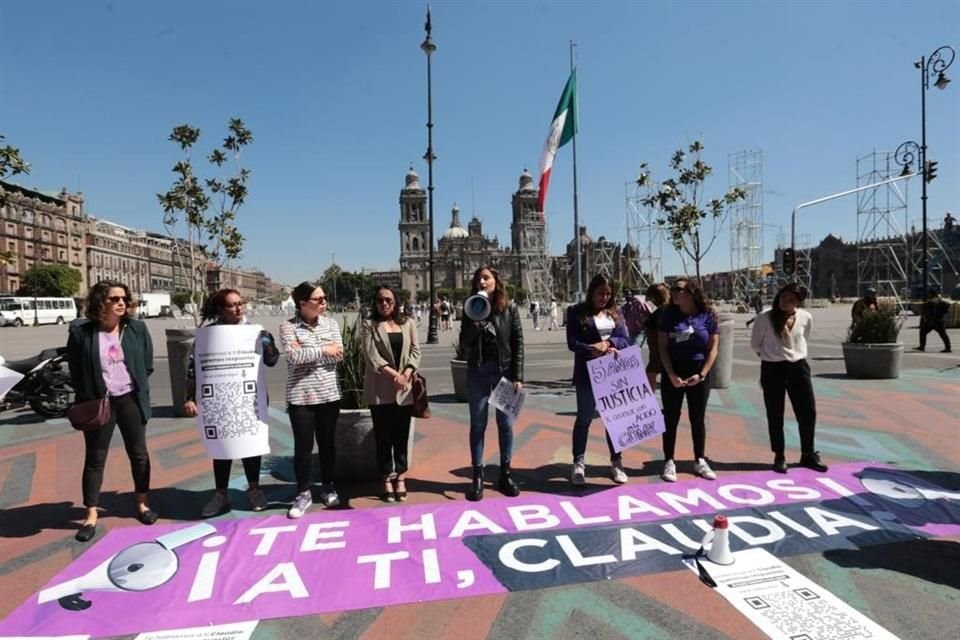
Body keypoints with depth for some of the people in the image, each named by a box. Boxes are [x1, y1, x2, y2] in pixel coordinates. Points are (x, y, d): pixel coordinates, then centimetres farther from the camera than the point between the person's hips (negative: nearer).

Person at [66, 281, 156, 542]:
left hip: (130, 400, 2)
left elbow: (148, 364, 6)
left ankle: (142, 504, 27)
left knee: (139, 454, 10)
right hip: (97, 403, -2)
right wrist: (86, 398, -1)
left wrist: (140, 390, 3)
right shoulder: (80, 331, -7)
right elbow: (75, 371, 1)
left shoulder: (137, 328, -2)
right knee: (95, 459, 8)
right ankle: (91, 515, 20)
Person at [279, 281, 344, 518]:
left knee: (327, 443, 12)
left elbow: (338, 355, -5)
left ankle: (327, 487, 29)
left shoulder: (331, 324, 4)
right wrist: (322, 350, -14)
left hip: (329, 394, 3)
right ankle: (303, 494, 20)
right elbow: (293, 356, -19)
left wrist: (305, 351, -12)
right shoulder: (288, 327, -6)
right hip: (300, 396, -3)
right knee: (303, 445, 4)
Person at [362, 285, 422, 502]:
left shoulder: (407, 324, 11)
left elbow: (415, 351, 4)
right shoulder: (370, 325, 2)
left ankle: (400, 477, 18)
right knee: (383, 436, 4)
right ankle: (387, 479, 14)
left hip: (405, 389, 2)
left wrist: (406, 374, -12)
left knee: (402, 435, 8)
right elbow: (371, 355, -8)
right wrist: (393, 374, -18)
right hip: (380, 390, -2)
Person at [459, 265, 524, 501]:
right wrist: (476, 320, -18)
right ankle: (478, 477, 15)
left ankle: (505, 474, 20)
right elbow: (463, 345, -5)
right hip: (477, 373, 1)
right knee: (478, 425, 6)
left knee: (505, 424, 7)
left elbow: (518, 343, -3)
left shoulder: (509, 308, -2)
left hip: (504, 371, -1)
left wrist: (518, 377, -8)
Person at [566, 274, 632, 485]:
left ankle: (616, 463, 23)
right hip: (588, 373, -3)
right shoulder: (576, 312, -2)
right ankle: (578, 463, 16)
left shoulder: (615, 313, 10)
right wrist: (594, 350, -22)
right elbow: (572, 343, -8)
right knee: (584, 418, 4)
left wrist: (608, 343, -17)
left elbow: (625, 340, 2)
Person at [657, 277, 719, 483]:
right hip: (673, 373, 0)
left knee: (698, 419, 10)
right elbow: (663, 347, -4)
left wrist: (702, 374, -12)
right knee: (671, 419, 4)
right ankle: (669, 462, 12)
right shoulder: (669, 315, -2)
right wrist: (671, 375, -13)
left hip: (699, 374, 1)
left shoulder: (707, 316, -2)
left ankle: (700, 461, 24)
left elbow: (713, 348, -2)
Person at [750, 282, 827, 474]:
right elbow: (755, 344, 1)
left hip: (798, 367, 3)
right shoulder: (765, 317, -12)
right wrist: (771, 355, 8)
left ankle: (808, 455, 26)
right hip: (772, 369, -3)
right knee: (775, 415, 5)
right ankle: (779, 456, 21)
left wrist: (794, 356, 11)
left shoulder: (806, 318, -3)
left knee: (808, 412, 7)